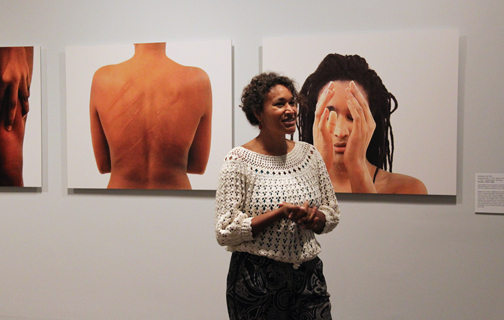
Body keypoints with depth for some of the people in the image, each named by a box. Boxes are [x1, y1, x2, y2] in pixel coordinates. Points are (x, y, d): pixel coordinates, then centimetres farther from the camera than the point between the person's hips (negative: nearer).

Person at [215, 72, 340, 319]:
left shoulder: (310, 155, 5)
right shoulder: (238, 161, -10)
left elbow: (332, 215, 12)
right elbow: (225, 232, -13)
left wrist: (313, 217, -11)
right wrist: (280, 213, -20)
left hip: (309, 275, 4)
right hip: (255, 280, -4)